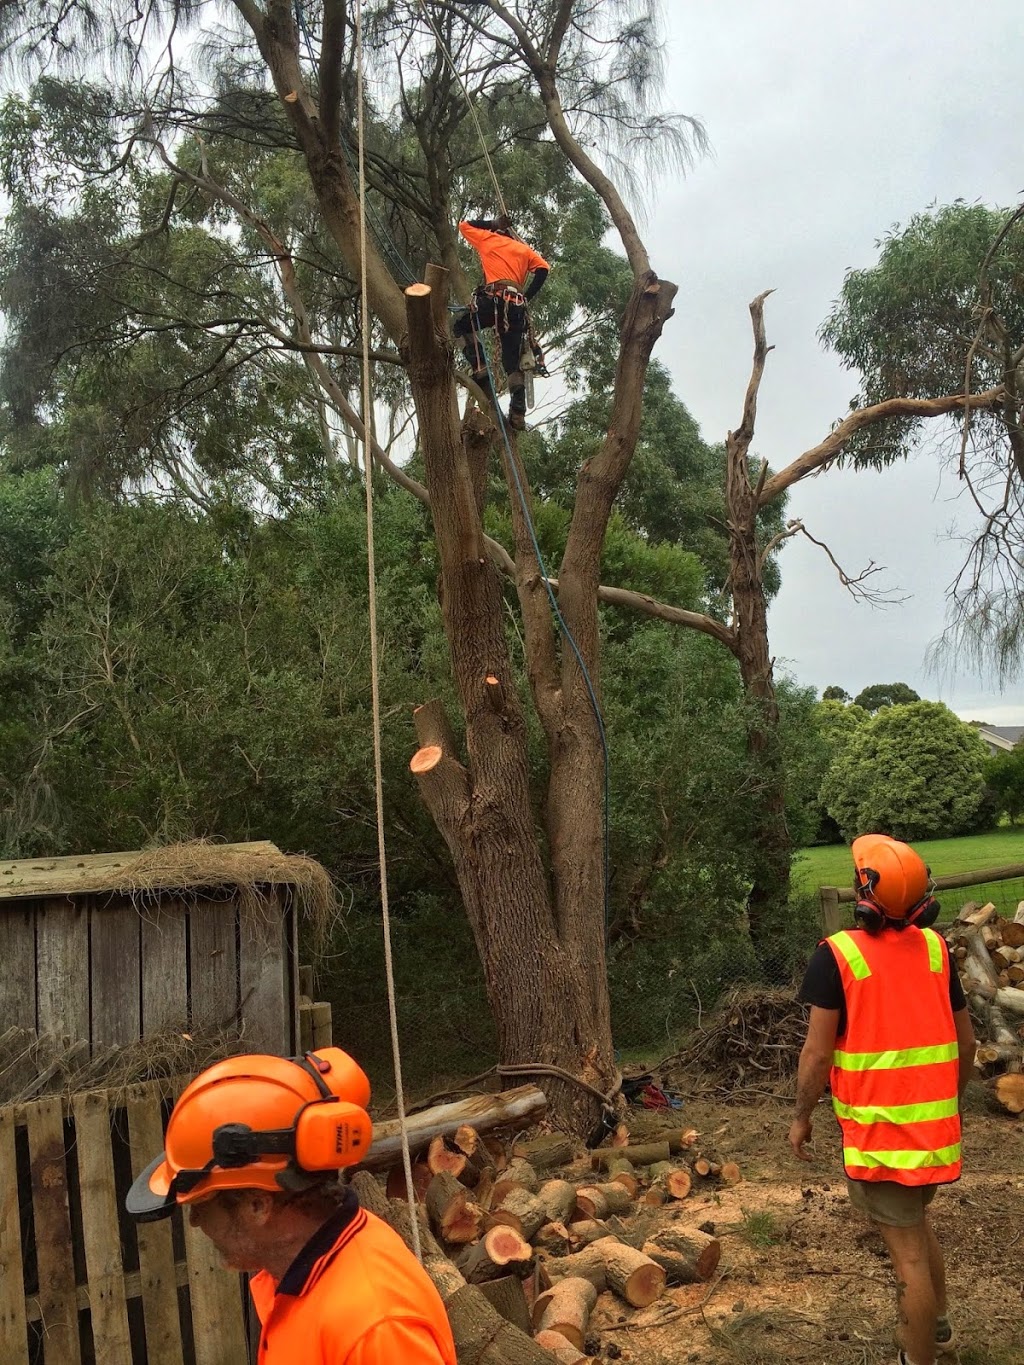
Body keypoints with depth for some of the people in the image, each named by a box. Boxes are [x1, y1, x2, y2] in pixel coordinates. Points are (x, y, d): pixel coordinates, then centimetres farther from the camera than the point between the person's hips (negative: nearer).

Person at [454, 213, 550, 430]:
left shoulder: (488, 239, 18)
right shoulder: (523, 248, 27)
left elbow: (465, 225, 33)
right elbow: (543, 268, 13)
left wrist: (491, 223, 37)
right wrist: (527, 296, 14)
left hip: (494, 298, -4)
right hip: (517, 305, 4)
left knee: (462, 327, 17)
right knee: (513, 361, 4)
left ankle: (481, 372, -4)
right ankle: (518, 413, -11)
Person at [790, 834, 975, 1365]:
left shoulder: (838, 954, -17)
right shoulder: (935, 948, -1)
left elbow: (818, 1051, -16)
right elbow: (965, 1041, 7)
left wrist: (801, 1117, -2)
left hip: (880, 1128, -6)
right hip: (934, 1122, 6)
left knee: (908, 1252, 4)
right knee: (916, 1220, 28)